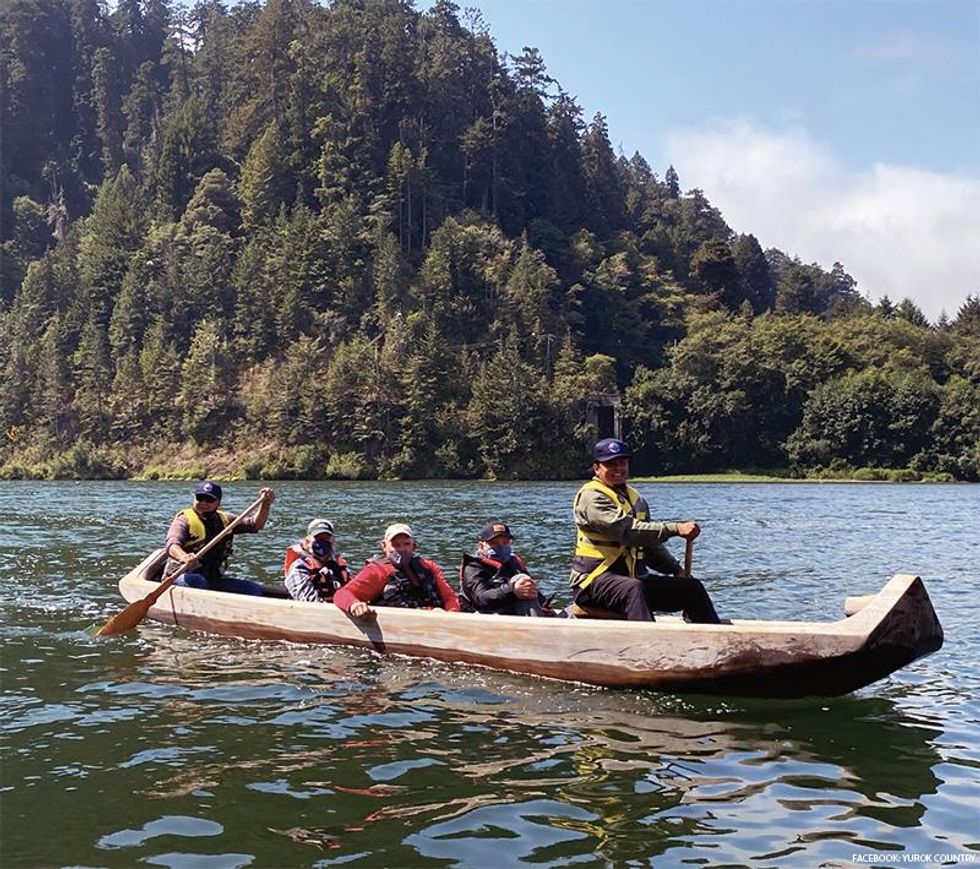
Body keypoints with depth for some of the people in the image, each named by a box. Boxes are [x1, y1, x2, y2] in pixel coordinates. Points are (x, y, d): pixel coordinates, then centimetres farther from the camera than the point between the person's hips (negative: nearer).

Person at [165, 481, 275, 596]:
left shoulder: (225, 519, 11)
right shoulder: (184, 519, -6)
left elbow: (255, 525, 5)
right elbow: (172, 545, -23)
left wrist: (266, 504, -14)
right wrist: (184, 557, -47)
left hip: (214, 579, 5)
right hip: (182, 576, -5)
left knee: (256, 589, -8)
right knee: (195, 581, -40)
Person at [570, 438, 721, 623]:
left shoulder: (635, 498, 19)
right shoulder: (591, 497, -10)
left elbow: (651, 544, 25)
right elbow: (627, 530, -24)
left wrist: (676, 569, 9)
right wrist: (676, 529, -27)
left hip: (635, 578, 8)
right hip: (595, 580, -8)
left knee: (691, 586, -2)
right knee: (634, 589, -39)